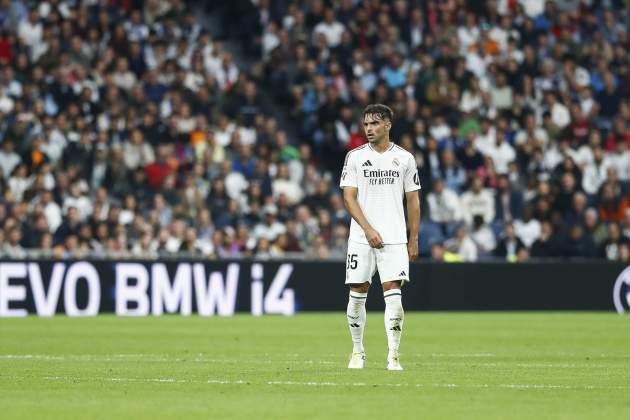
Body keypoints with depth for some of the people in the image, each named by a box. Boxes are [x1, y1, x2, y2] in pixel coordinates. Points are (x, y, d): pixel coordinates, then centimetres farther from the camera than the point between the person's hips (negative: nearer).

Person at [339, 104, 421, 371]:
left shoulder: (404, 158, 6)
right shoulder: (355, 156, 4)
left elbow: (413, 201, 10)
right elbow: (349, 198, -2)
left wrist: (413, 240, 6)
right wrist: (368, 229, -13)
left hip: (395, 238, 0)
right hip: (361, 238, 0)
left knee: (393, 295, -11)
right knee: (357, 295, 3)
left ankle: (393, 356, -9)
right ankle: (357, 352, 18)